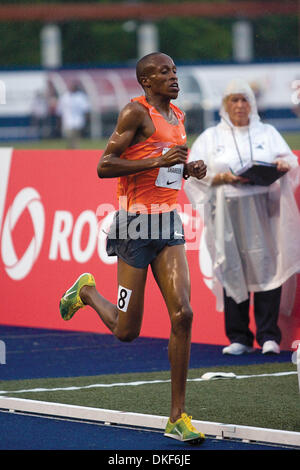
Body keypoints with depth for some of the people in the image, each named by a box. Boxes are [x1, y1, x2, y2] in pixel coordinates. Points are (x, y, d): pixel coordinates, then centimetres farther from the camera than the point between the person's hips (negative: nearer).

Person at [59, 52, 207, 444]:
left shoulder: (178, 116, 15)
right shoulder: (136, 112, -9)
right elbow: (104, 166, -15)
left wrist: (188, 169, 8)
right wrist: (158, 161, -21)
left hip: (169, 225, 6)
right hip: (136, 224, -6)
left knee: (182, 315, -9)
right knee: (126, 331, 1)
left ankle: (178, 418, -4)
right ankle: (87, 291, 36)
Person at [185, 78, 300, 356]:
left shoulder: (267, 133, 18)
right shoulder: (210, 137, 16)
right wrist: (222, 178, -10)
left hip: (264, 211, 0)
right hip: (227, 214, 0)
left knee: (267, 267, -9)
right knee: (232, 271, -4)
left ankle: (268, 336, -8)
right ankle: (238, 338, 1)